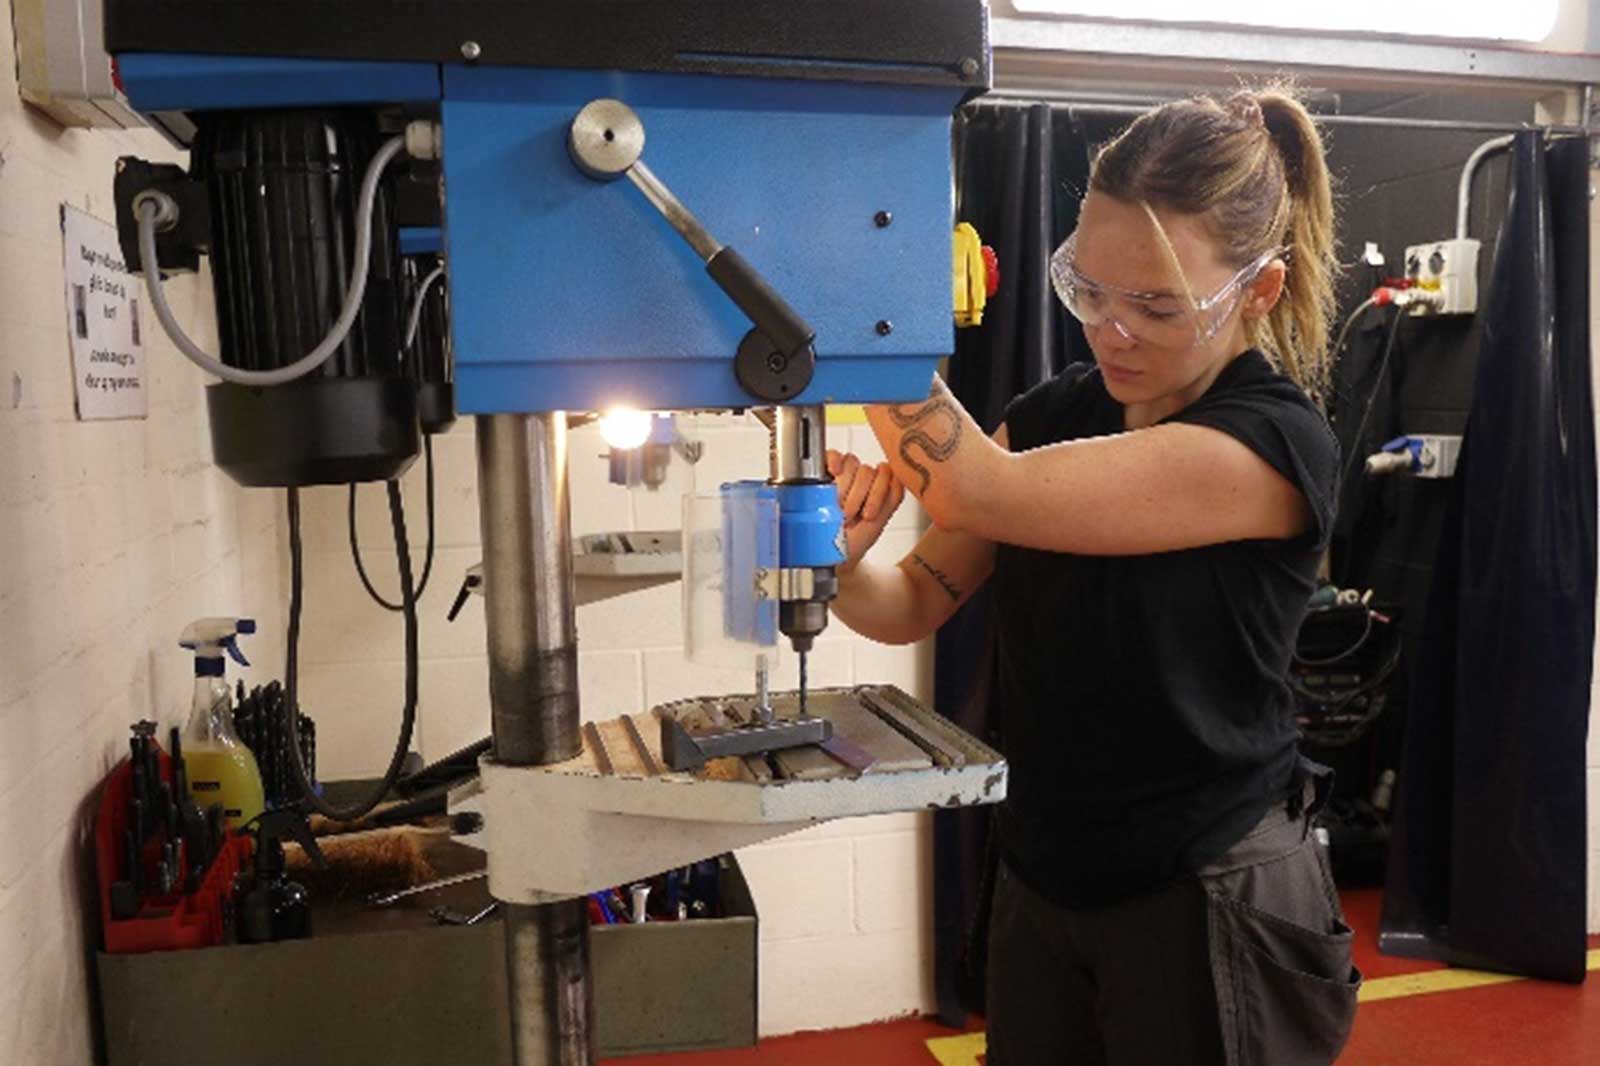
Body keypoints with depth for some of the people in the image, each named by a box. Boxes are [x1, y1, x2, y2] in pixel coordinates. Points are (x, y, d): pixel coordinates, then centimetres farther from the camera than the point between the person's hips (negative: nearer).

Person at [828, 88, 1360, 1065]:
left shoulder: (1276, 446, -21)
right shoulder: (1053, 413, 0)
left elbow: (973, 490, -30)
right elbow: (916, 604, -1)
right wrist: (843, 564, -23)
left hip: (1207, 901, -6)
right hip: (1041, 880, 6)